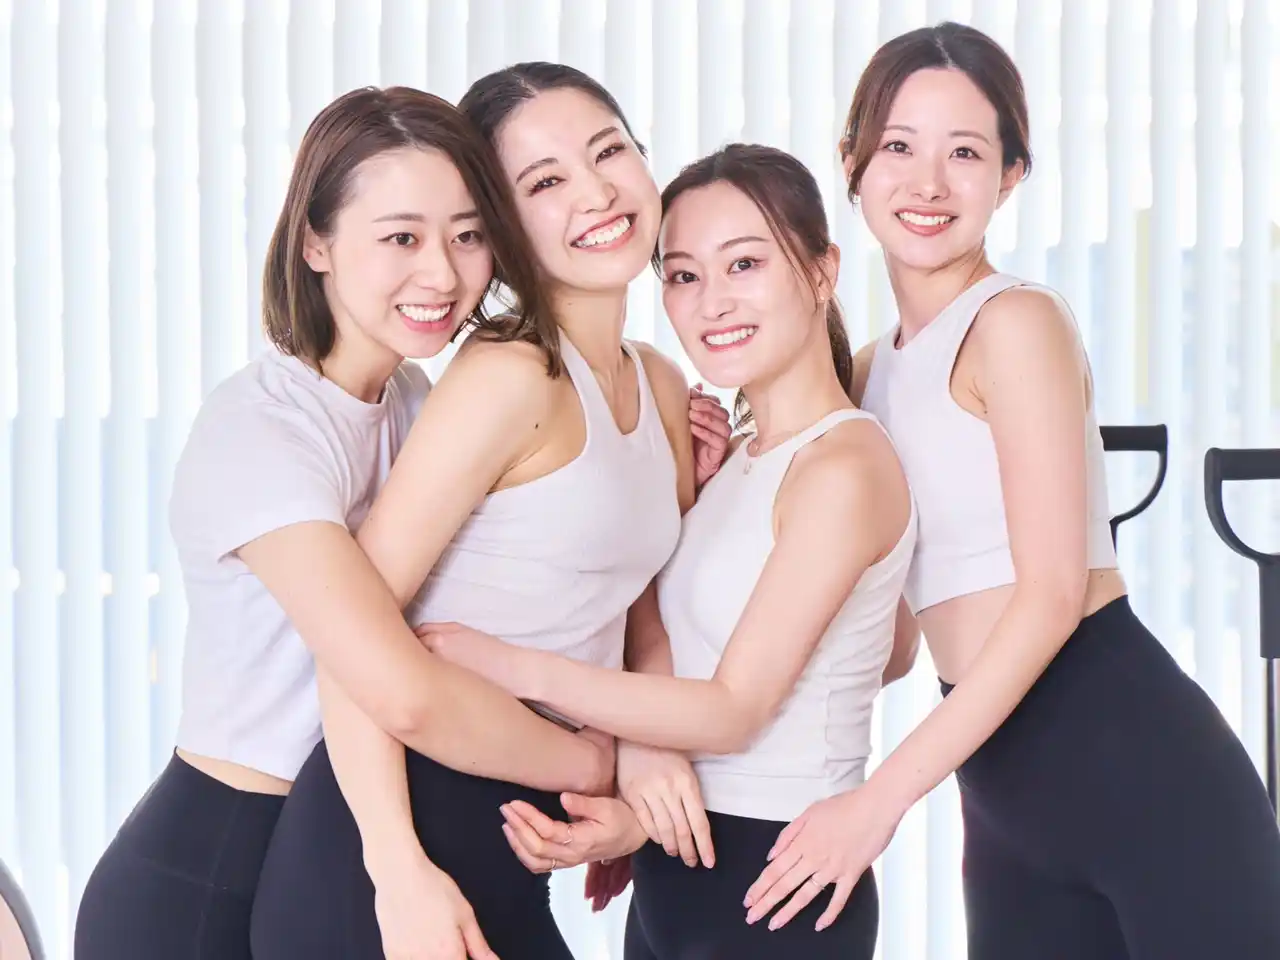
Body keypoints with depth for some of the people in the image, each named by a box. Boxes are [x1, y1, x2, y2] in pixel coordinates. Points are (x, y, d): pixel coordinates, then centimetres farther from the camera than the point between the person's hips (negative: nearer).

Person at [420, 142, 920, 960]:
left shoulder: (843, 467, -15)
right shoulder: (742, 458, 10)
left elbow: (734, 709, -18)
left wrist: (505, 666, -21)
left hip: (778, 886, -8)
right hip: (675, 869, 8)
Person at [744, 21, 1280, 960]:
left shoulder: (1017, 322, -8)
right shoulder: (873, 370, 14)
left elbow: (1054, 591, -16)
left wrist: (885, 792, -19)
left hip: (1128, 750, -7)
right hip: (1004, 800, 8)